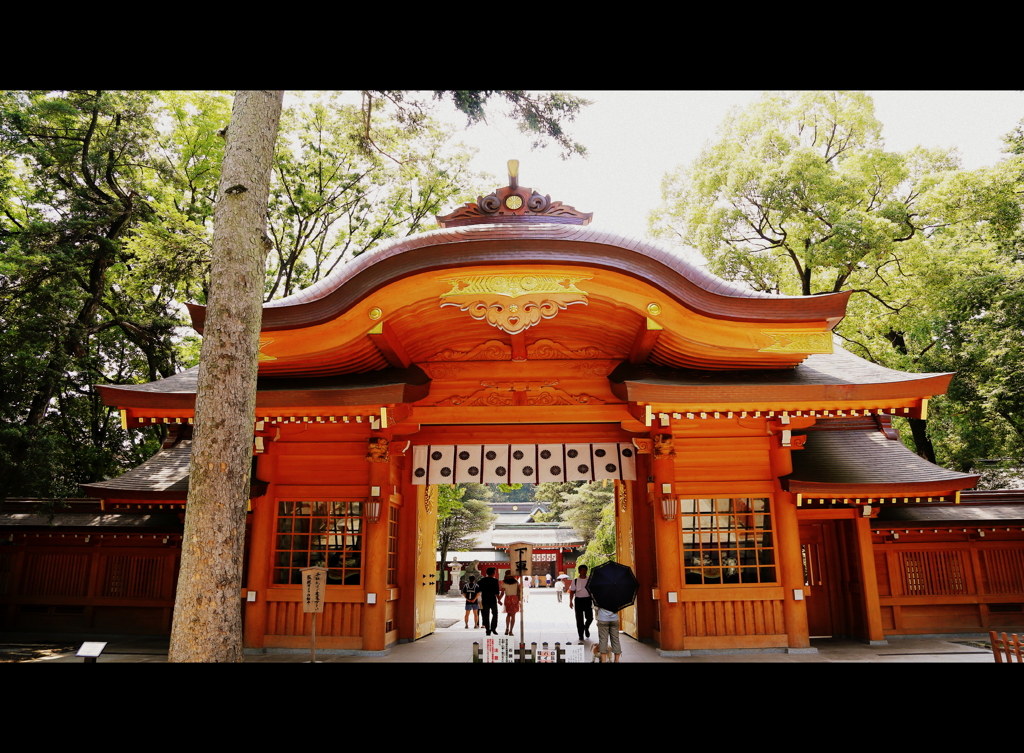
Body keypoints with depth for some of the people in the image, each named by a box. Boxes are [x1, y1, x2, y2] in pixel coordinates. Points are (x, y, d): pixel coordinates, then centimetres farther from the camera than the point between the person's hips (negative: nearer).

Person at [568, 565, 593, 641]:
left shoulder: (590, 580, 5)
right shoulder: (575, 580, 2)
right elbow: (572, 591, 2)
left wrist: (594, 600, 3)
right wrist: (571, 601, -6)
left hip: (588, 600, 1)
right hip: (578, 600, -1)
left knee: (590, 617, -3)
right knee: (579, 619, 1)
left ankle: (586, 628, 29)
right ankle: (581, 635, 14)